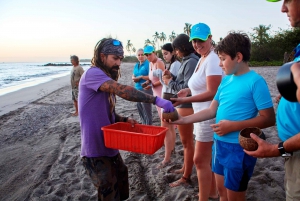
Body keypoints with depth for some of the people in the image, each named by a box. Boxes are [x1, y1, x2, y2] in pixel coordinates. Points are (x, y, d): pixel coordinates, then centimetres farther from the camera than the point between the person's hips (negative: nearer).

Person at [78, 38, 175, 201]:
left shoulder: (106, 79, 13)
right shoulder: (92, 74, -18)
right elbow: (122, 90, -35)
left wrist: (124, 120, -4)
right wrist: (156, 100, -38)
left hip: (109, 146, 9)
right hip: (95, 150, -9)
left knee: (121, 179, 23)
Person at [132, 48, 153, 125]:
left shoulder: (148, 64, -9)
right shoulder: (136, 65, 16)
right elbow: (133, 76, 18)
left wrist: (141, 77, -13)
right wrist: (134, 78, -4)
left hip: (146, 89, -8)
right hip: (137, 89, 9)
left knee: (146, 109, -4)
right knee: (139, 108, 14)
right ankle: (144, 125, 28)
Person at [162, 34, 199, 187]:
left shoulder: (191, 62, -17)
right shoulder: (187, 61, 12)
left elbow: (187, 87, -23)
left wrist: (170, 82, -12)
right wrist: (172, 76, 3)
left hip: (186, 106, -9)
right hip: (183, 105, 10)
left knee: (187, 142, 2)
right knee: (186, 141, 20)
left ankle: (186, 177, 17)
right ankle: (185, 167, 36)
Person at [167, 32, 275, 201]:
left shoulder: (255, 82, -16)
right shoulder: (226, 80, 6)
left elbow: (269, 119, -16)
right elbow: (212, 111, 8)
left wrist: (233, 126, -23)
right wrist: (184, 119, 0)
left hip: (239, 149, -7)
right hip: (219, 144, 7)